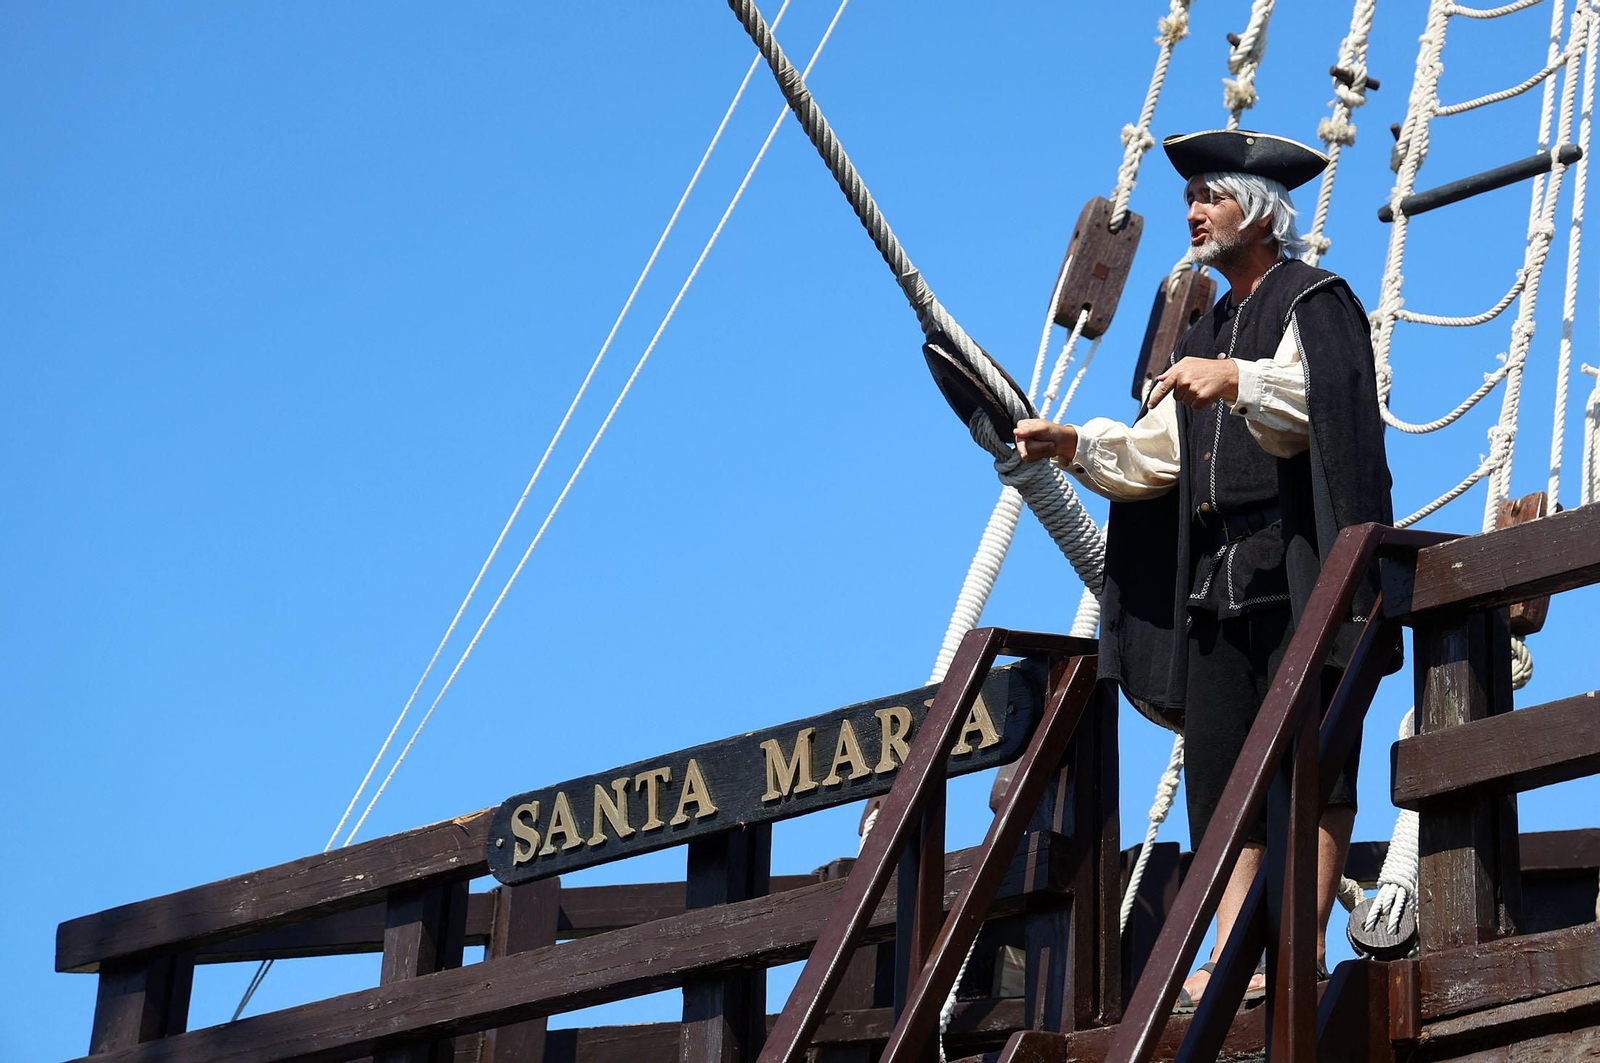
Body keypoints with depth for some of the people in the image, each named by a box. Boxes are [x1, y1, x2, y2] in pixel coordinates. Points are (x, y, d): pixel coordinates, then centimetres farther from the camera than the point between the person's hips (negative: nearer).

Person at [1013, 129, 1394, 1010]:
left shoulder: (1313, 303, 3)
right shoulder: (1207, 336, 27)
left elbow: (1316, 407, -16)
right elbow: (1154, 457, 19)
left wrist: (1238, 381, -32)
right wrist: (1076, 447, 2)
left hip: (1295, 563, -8)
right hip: (1216, 574, 8)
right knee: (1219, 767, -1)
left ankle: (1306, 952, -17)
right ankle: (1232, 957, -5)